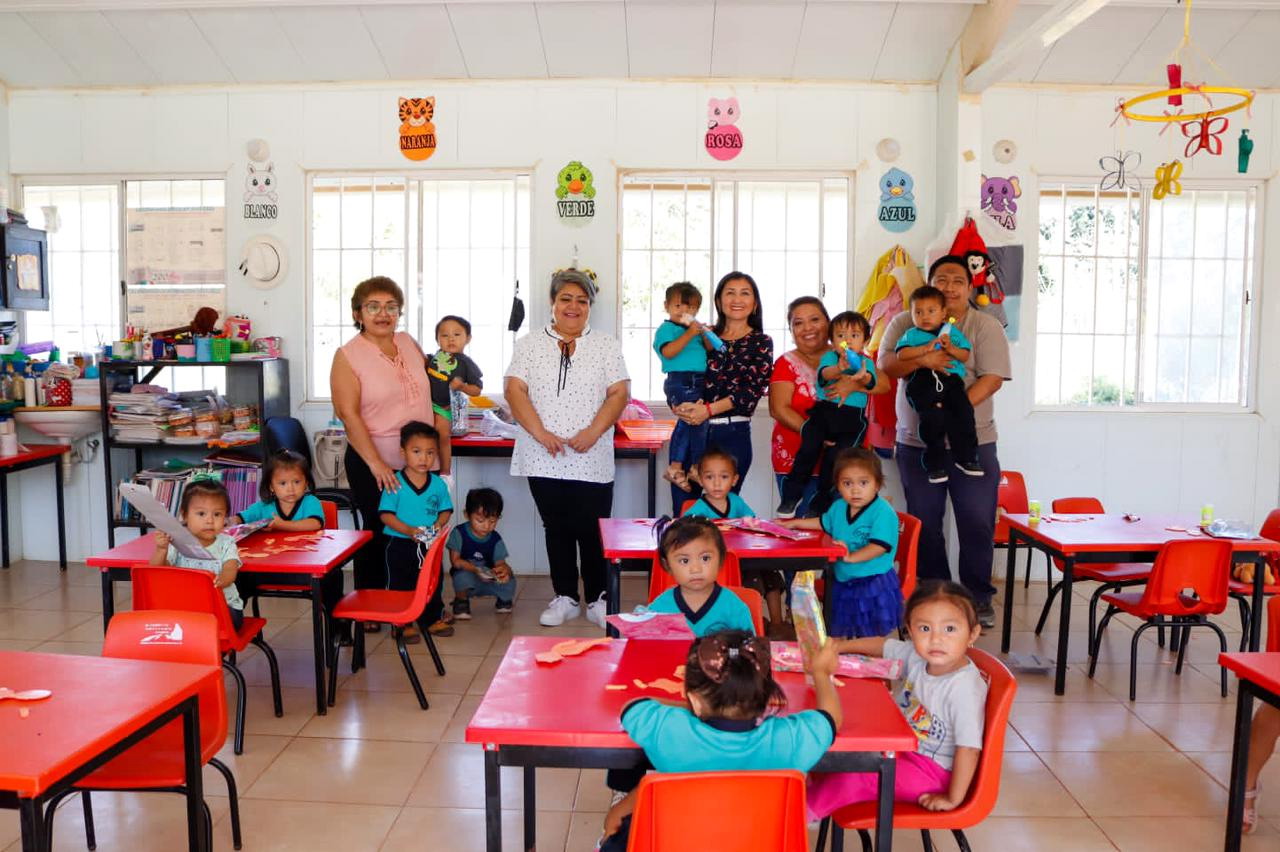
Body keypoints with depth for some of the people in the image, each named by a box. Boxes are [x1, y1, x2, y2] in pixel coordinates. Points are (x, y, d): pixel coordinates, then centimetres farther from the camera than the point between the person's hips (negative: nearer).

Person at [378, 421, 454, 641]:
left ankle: (432, 619, 31)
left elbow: (446, 510, 6)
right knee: (400, 586, 6)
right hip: (400, 546, -4)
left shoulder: (438, 484, 0)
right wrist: (409, 530, -25)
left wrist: (438, 525, -15)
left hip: (430, 546, 4)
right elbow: (386, 515, -14)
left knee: (432, 584, 15)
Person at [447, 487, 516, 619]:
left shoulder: (496, 539, -4)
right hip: (467, 575, -3)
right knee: (463, 576, -37)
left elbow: (500, 563, -9)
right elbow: (455, 560, -15)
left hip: (489, 579, 3)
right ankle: (461, 600, -2)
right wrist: (474, 569, -33)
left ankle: (503, 599, 15)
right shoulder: (459, 533, -12)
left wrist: (505, 570, -36)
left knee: (509, 580, -24)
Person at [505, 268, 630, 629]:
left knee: (593, 532, 1)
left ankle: (597, 600, 15)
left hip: (592, 460, -1)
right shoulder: (529, 344, 7)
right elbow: (515, 390, -2)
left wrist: (593, 432, -14)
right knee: (557, 529, 10)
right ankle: (565, 598, 21)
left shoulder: (606, 346, 7)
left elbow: (619, 393, 0)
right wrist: (540, 433, -14)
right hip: (544, 459, 1)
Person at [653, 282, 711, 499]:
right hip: (680, 382, -8)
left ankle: (676, 468, 15)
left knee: (686, 424, 9)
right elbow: (668, 352, -17)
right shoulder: (666, 328, -1)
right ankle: (695, 468, -8)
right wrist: (689, 334, -18)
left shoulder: (695, 328, 20)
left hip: (698, 382, 8)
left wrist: (705, 335, 2)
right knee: (696, 420, -16)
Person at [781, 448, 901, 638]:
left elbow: (880, 546, -27)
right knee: (842, 634, 20)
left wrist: (851, 557, -32)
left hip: (874, 583, -7)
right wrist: (795, 523, 26)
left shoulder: (883, 512, -19)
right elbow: (824, 523, 27)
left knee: (871, 637, 3)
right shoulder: (838, 507, 5)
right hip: (843, 582, 7)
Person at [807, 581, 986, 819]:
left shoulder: (964, 688, -30)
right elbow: (884, 645, 12)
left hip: (931, 770, -8)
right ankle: (817, 778, 27)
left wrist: (953, 799, -23)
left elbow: (969, 748, -28)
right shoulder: (917, 656, -7)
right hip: (903, 749, 8)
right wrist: (838, 646, 8)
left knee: (856, 777, -15)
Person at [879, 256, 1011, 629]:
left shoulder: (986, 326, 2)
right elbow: (886, 365, -5)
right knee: (924, 524, 8)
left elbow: (992, 378, -8)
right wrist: (922, 360, -24)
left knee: (977, 523, 2)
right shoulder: (905, 323, 7)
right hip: (916, 441, 1)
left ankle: (978, 598, 17)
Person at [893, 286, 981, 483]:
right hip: (923, 382, -2)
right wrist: (926, 348, -11)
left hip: (951, 379, 3)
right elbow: (901, 354, -4)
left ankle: (966, 458, -2)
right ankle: (935, 463, -9)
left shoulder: (952, 331, 20)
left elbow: (965, 355, 13)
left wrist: (950, 348, -6)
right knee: (933, 418, -21)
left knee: (963, 413, -15)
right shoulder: (911, 335, 14)